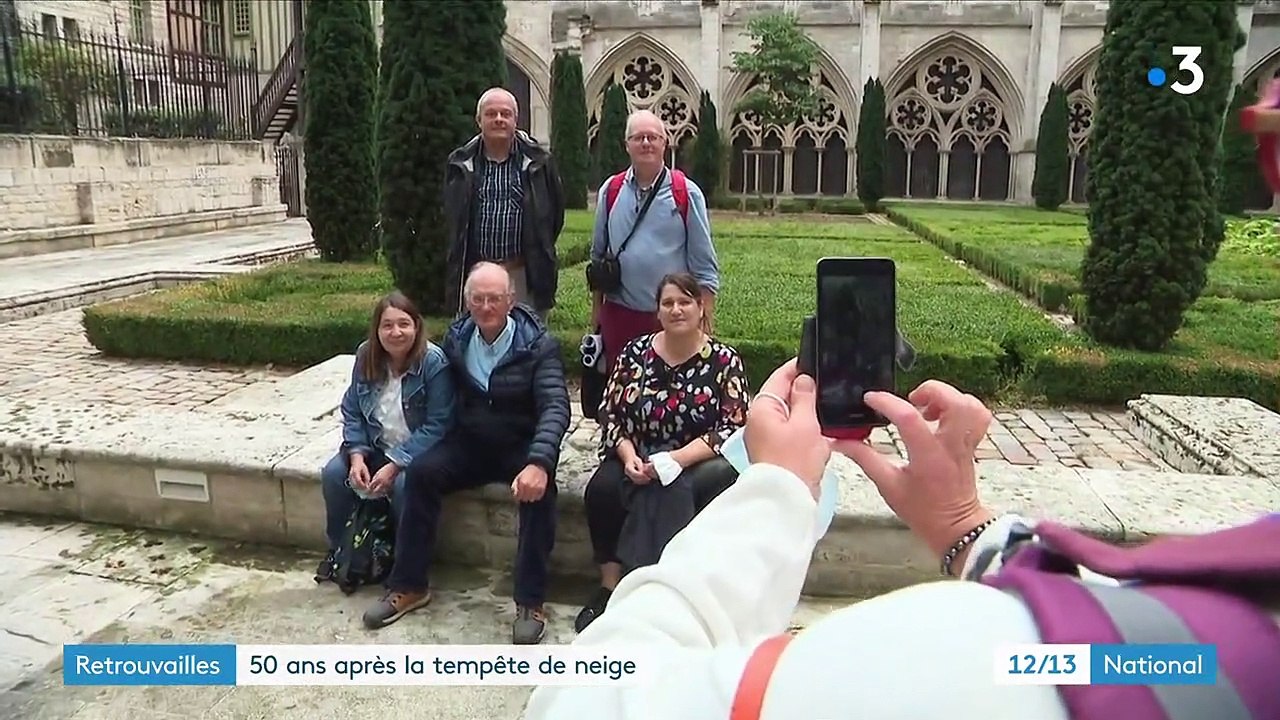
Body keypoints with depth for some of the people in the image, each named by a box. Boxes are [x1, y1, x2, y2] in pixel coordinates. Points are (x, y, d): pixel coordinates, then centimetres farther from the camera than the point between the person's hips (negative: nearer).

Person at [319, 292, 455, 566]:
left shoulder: (434, 362, -19)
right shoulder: (366, 356, -4)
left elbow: (437, 426, -20)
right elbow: (351, 412, 3)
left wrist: (394, 466, -25)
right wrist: (357, 456, -13)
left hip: (416, 452, -5)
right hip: (375, 447, 5)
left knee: (404, 484, -32)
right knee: (333, 473, -17)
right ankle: (339, 549, 8)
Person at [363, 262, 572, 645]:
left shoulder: (538, 344, -13)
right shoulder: (455, 339, 2)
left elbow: (555, 406, -25)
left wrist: (539, 462, -42)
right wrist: (443, 438, -10)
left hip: (521, 446, -4)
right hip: (469, 442, 4)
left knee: (538, 488, -34)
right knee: (422, 471, -22)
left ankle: (530, 602, -21)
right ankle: (409, 586, -7)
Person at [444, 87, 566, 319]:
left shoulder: (540, 162, 3)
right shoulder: (460, 164, 8)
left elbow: (556, 212, 10)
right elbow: (451, 218, 16)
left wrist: (539, 254, 10)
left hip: (524, 274, -1)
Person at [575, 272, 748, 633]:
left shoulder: (724, 361, -4)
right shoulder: (635, 352, 5)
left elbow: (732, 429, -10)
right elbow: (612, 414, 4)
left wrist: (676, 459, -22)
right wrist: (629, 456, -15)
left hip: (699, 464, -3)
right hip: (638, 462, 3)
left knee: (671, 493, -33)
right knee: (601, 489, -24)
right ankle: (609, 586, -14)